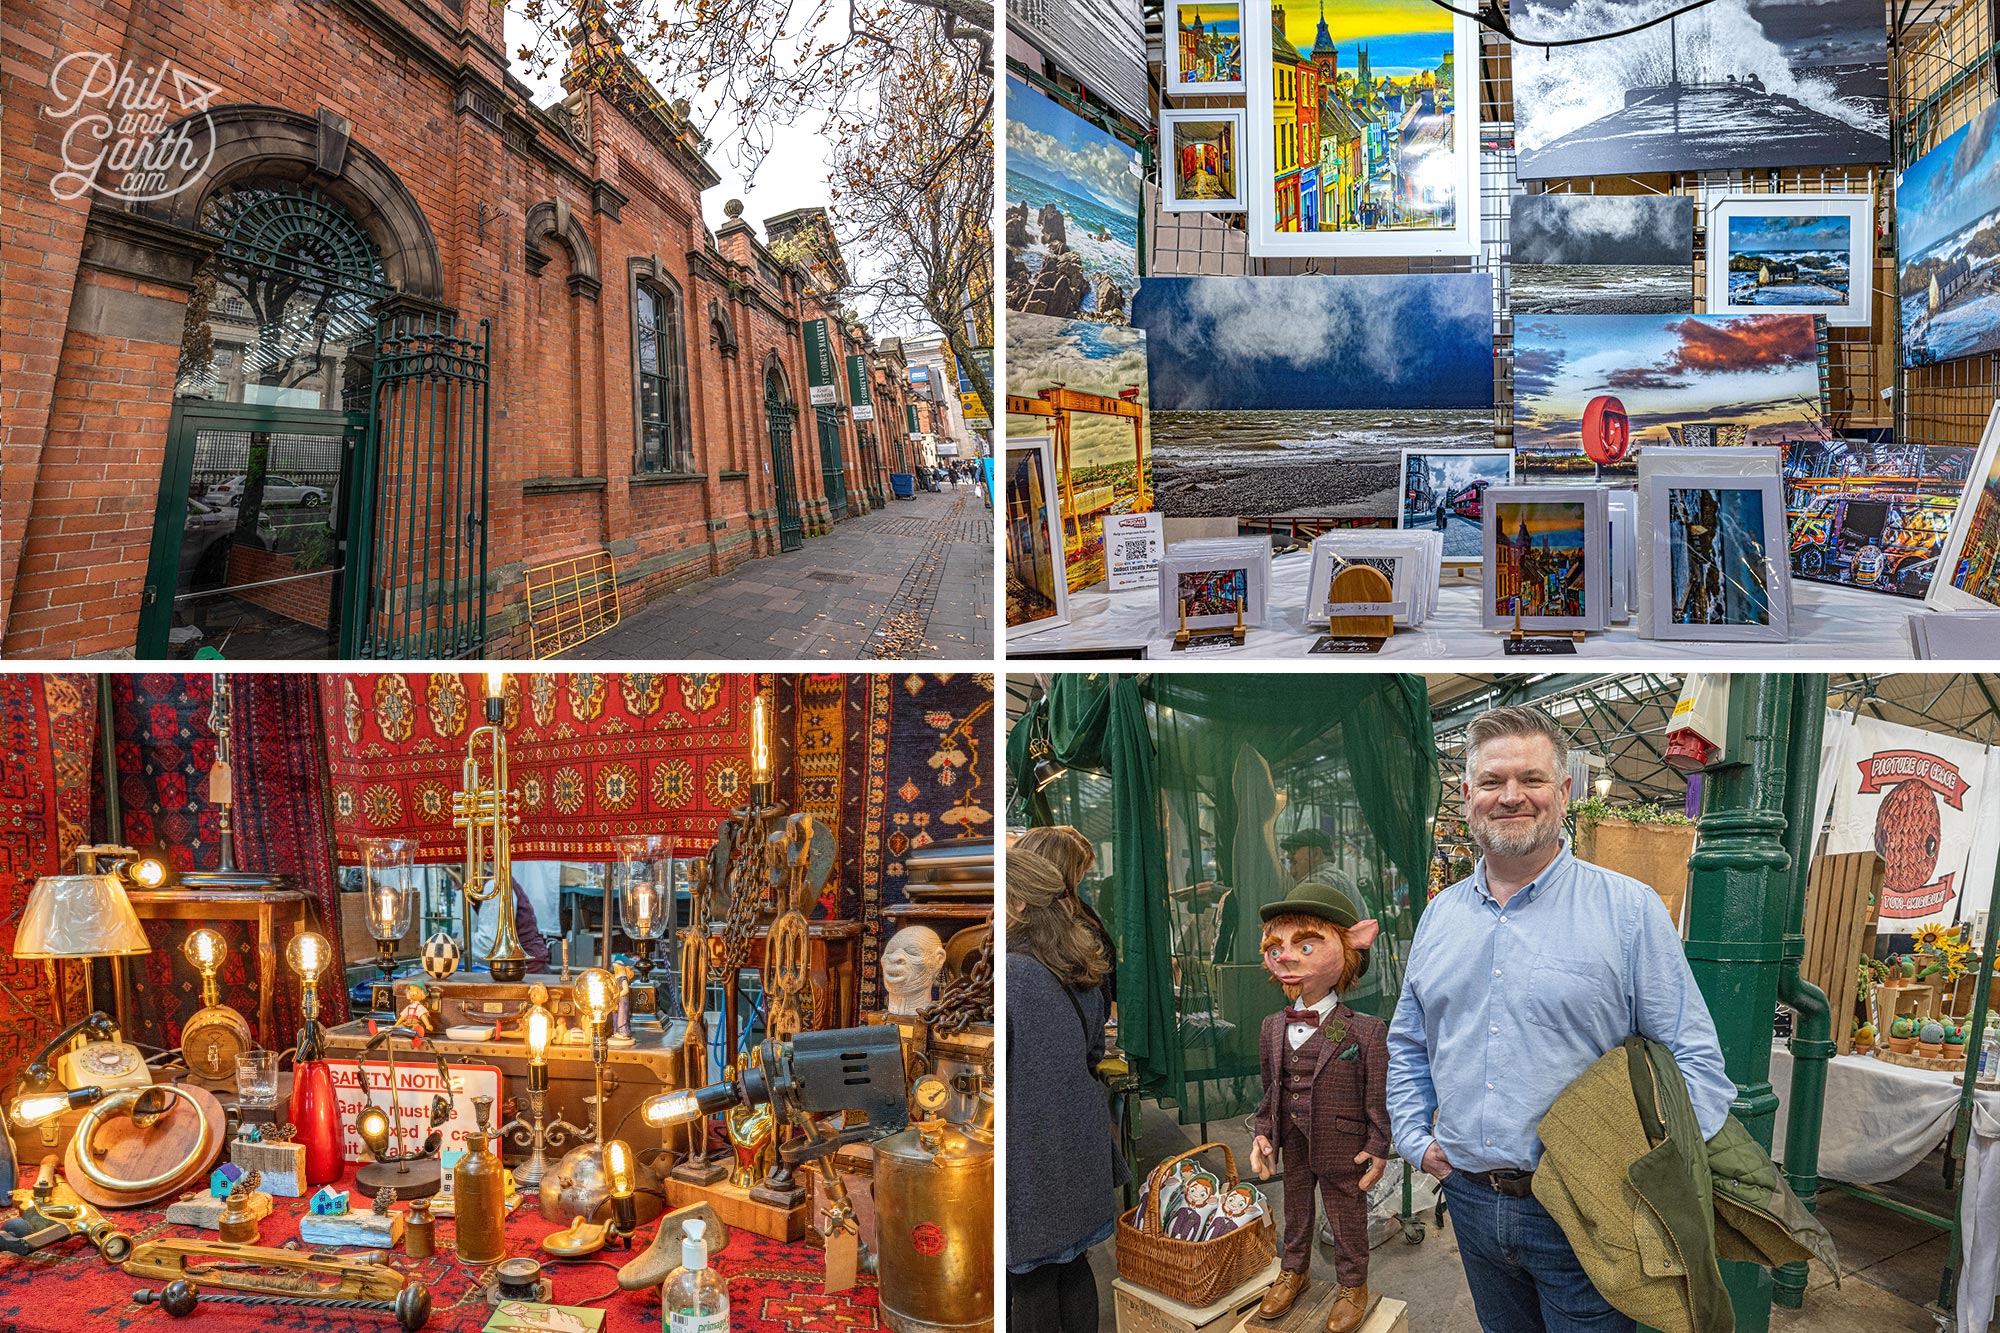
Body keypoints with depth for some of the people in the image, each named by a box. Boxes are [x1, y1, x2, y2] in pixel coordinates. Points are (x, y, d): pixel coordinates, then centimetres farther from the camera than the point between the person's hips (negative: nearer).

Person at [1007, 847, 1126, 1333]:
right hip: (1080, 1144, 8)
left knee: (1030, 1279, 5)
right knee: (1072, 1265, 18)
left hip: (1028, 1154, -8)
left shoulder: (1010, 974, -21)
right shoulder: (1082, 971, 5)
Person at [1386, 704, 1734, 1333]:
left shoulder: (1629, 909, -7)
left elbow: (1693, 1058, -7)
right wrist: (1416, 1137, 6)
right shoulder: (1439, 916, 7)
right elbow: (1408, 1045, 18)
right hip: (1469, 1202, 4)